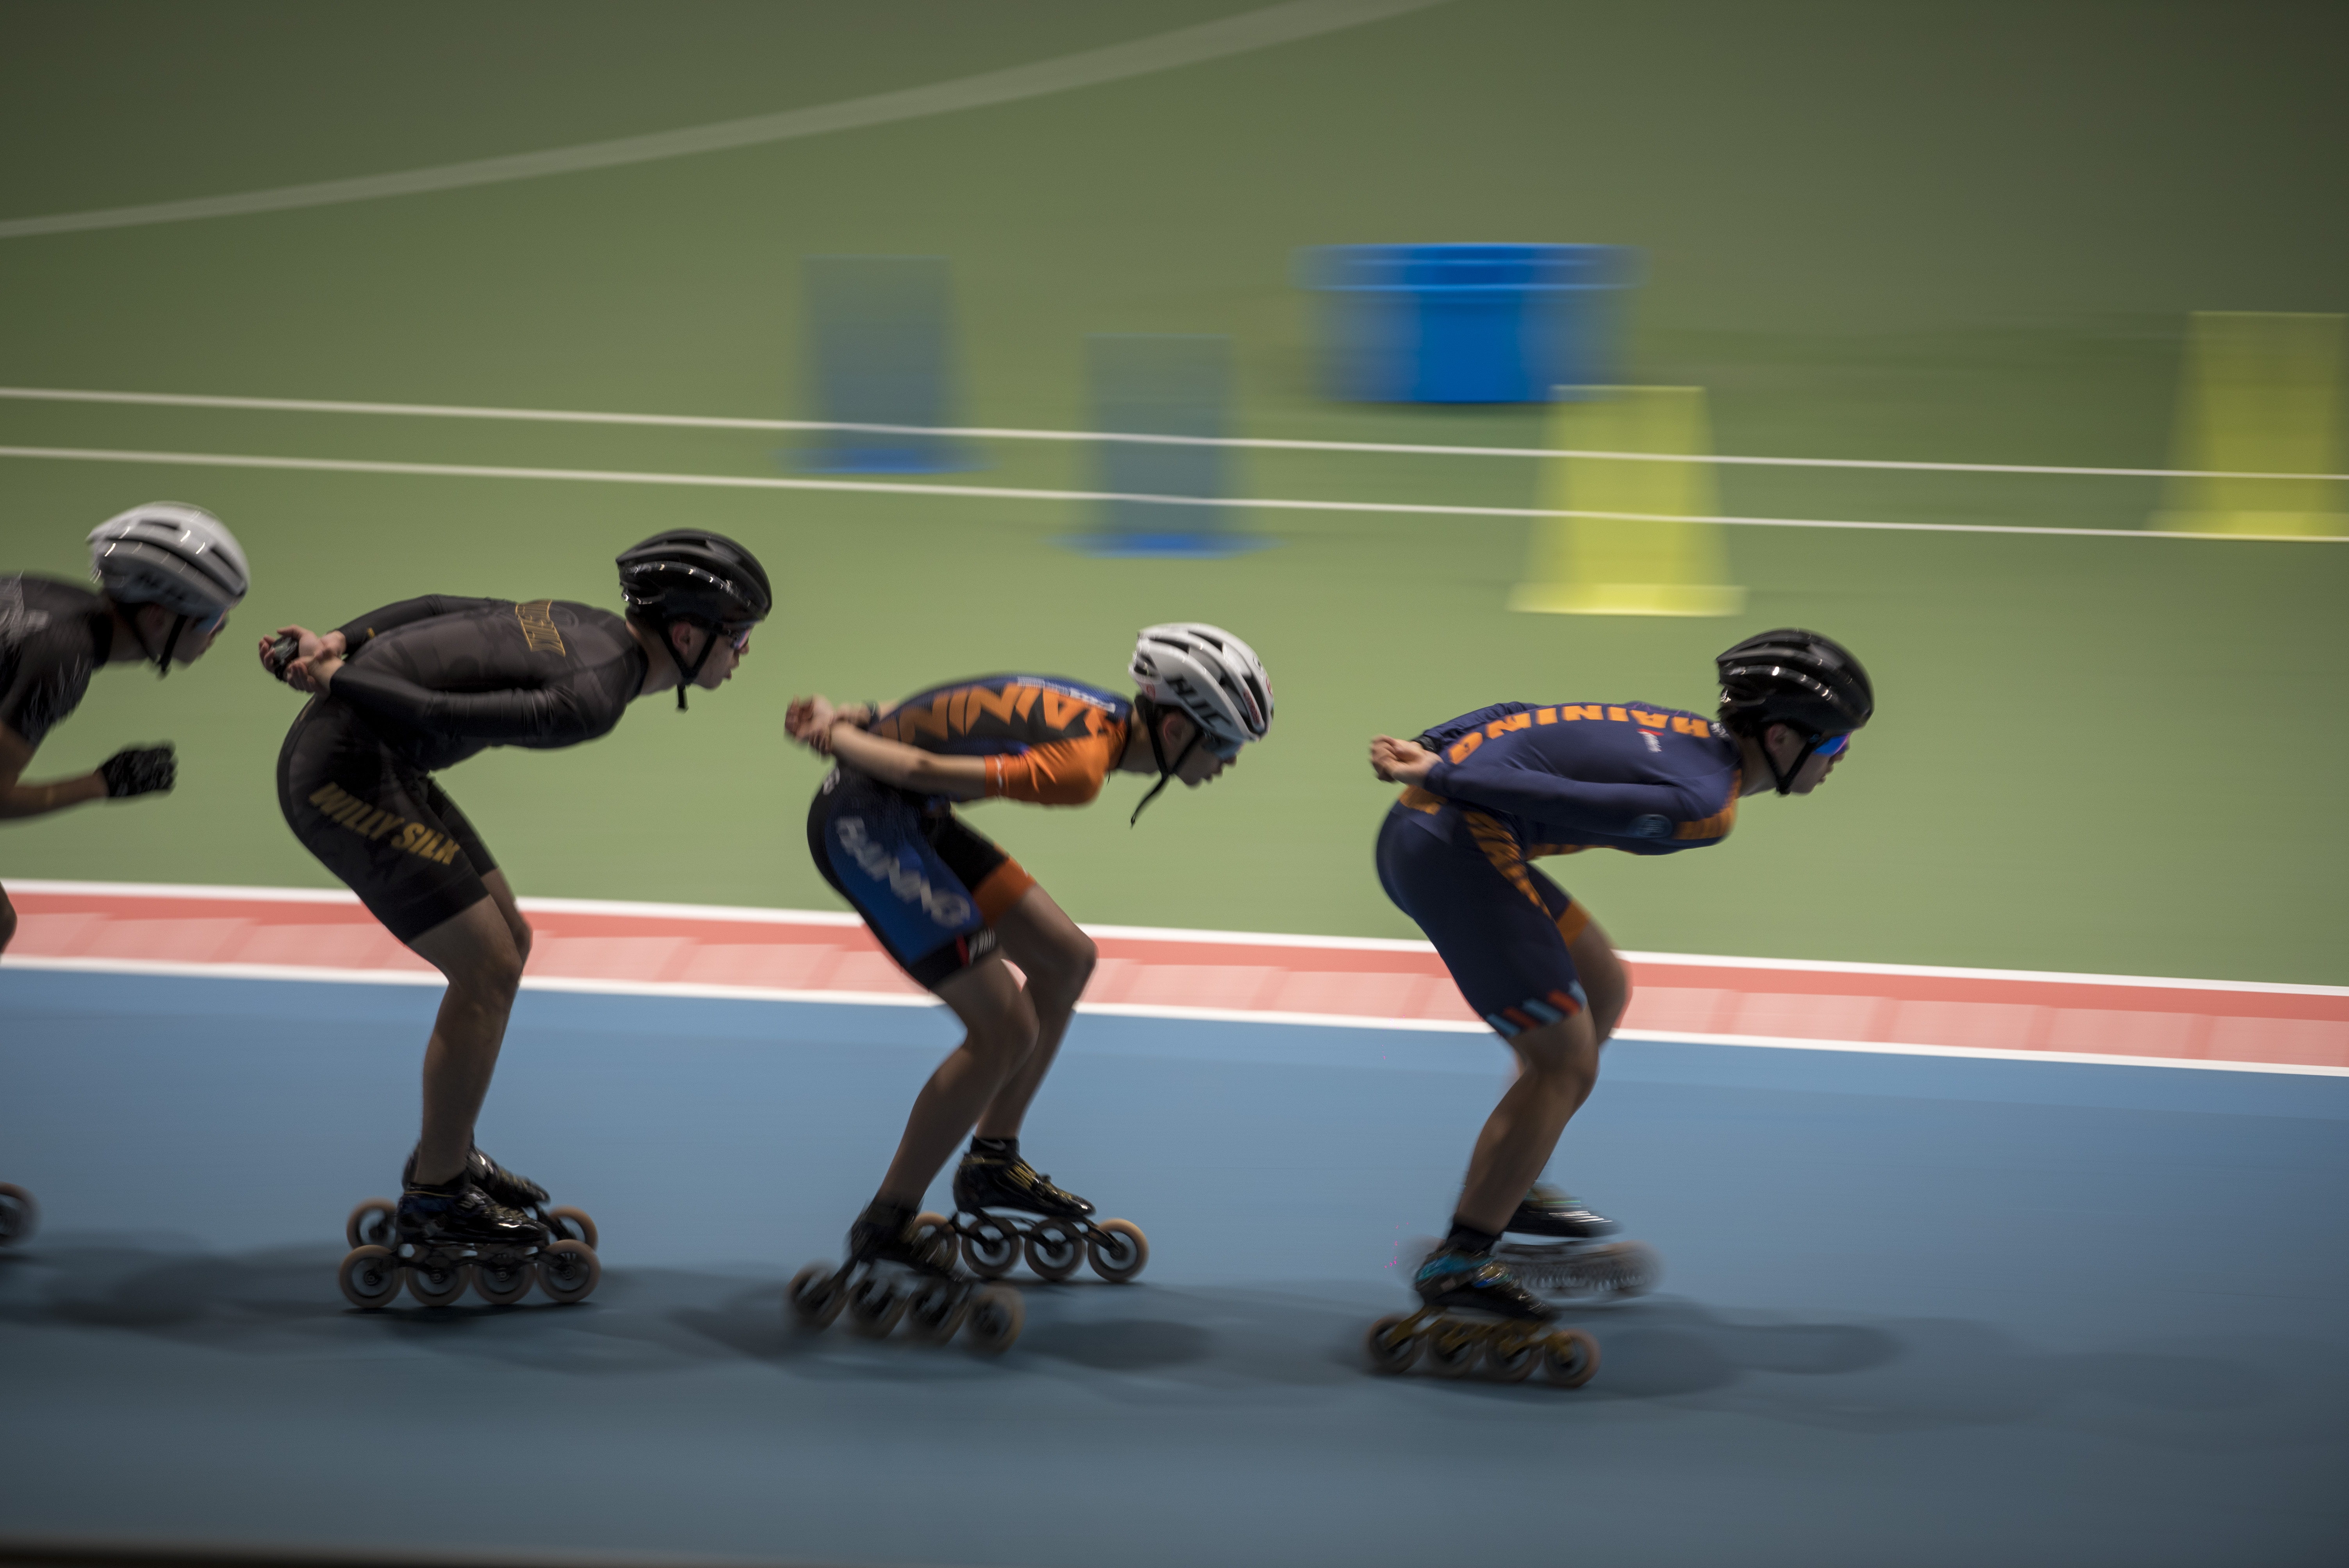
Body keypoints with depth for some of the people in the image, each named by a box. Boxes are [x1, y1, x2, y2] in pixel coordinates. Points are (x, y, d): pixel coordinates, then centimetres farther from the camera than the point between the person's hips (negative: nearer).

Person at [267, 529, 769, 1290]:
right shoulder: (594, 696, -22)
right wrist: (336, 681, -15)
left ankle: (445, 1155, 30)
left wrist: (336, 644, 0)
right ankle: (436, 1196, 6)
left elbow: (434, 610, 8)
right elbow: (449, 716, -26)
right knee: (487, 970, -6)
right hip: (349, 776, -10)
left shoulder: (586, 627, 8)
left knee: (507, 941, 17)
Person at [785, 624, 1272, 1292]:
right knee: (1006, 1031, -11)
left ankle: (993, 1162, 25)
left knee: (1066, 960, 16)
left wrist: (847, 717, 1)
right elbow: (927, 770, -22)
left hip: (912, 818, 11)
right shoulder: (1082, 765, -25)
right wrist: (840, 737, -7)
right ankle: (886, 1229, -2)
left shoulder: (1101, 712, 5)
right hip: (863, 825, -11)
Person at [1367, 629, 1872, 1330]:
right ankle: (1460, 1265, 4)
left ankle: (1507, 1189, 32)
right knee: (1565, 1066, -2)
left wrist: (1426, 751, 8)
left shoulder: (1688, 734, 15)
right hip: (1460, 855, -10)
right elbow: (1552, 797, -19)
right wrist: (1437, 778, -12)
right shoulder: (1705, 805, -14)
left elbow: (1514, 719, 13)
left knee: (1602, 990, 24)